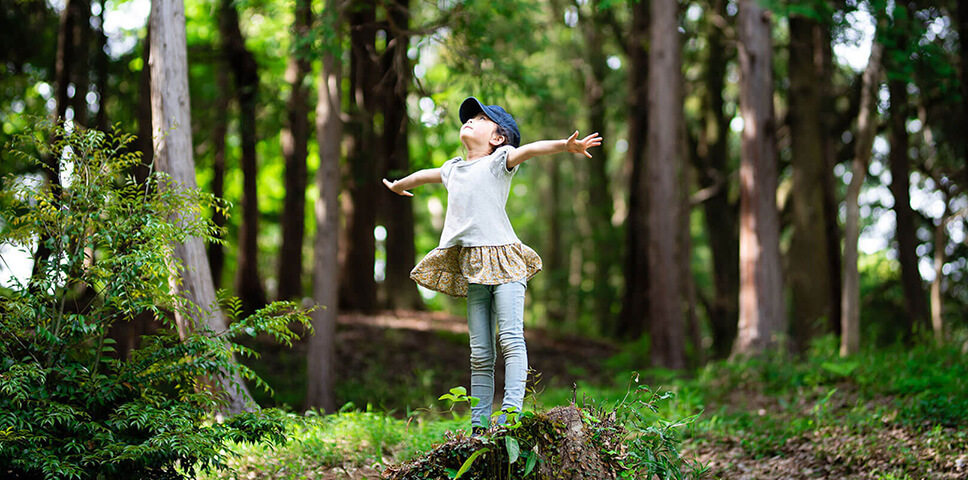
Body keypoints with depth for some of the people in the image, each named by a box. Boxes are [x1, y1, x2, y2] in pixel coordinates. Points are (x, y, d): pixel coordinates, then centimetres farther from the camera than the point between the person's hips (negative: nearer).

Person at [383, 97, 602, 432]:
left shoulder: (499, 160, 6)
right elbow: (425, 175, 43)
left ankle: (511, 411, -22)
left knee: (511, 337, -16)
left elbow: (530, 149, -12)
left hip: (503, 259, -5)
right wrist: (398, 185, 62)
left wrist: (566, 145, -30)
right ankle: (479, 424, 3)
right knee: (480, 352, 2)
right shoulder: (454, 169, 23)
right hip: (473, 268, 5)